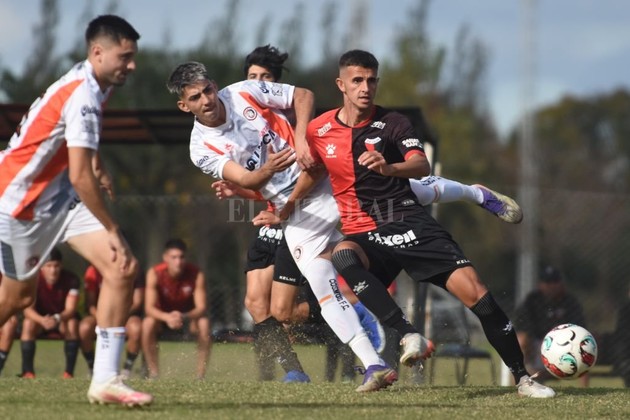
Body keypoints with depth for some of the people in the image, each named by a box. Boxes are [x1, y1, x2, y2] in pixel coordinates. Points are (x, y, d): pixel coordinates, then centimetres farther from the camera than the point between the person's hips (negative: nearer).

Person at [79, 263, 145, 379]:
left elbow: (138, 303, -7)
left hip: (127, 315, 0)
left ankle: (127, 370, -15)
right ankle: (93, 369, -13)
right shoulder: (94, 271, -7)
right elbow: (90, 304, -7)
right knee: (84, 328, -33)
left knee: (136, 328, -36)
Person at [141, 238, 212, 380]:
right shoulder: (155, 274, -25)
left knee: (204, 323, -32)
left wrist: (184, 317, -48)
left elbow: (201, 308, -26)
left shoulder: (196, 274, -23)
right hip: (162, 315, 0)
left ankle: (201, 375, -23)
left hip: (189, 315, 0)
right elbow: (149, 308, -30)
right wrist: (167, 317, -51)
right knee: (148, 323, -34)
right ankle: (153, 373, -22)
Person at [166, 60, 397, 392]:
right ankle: (373, 365, -17)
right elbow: (244, 180, -18)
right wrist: (268, 170, -39)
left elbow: (304, 96, 4)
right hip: (294, 213, -3)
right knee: (324, 288, -14)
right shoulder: (202, 149, -7)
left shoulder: (244, 93, -4)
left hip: (327, 180, 3)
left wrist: (301, 138, -11)